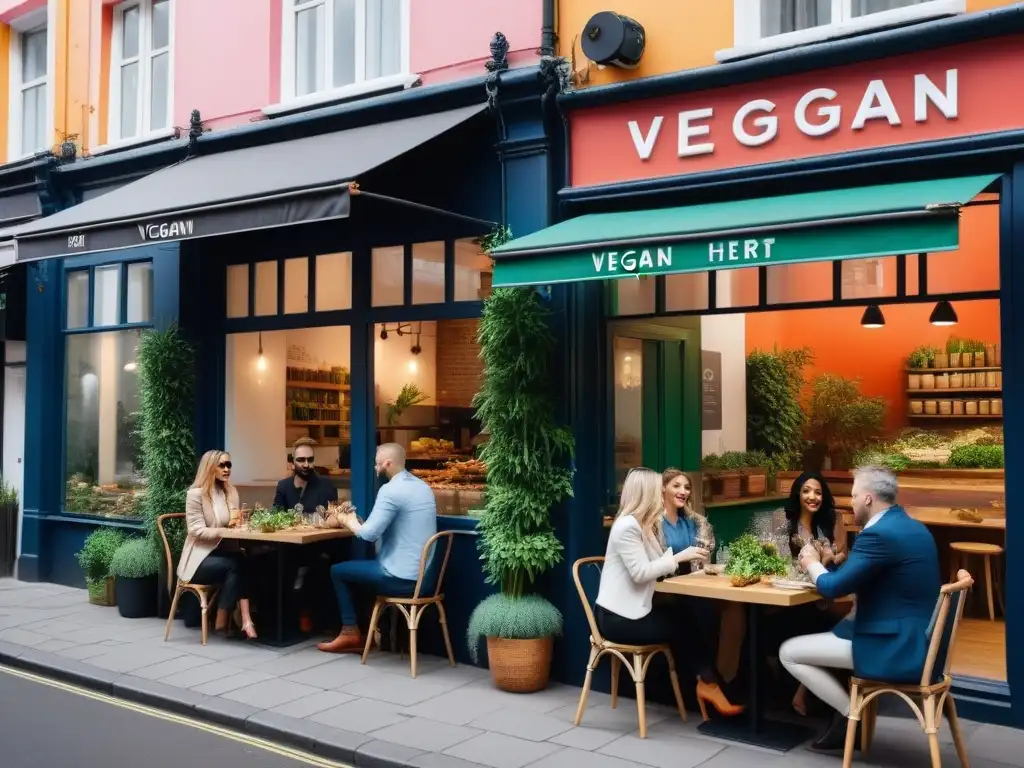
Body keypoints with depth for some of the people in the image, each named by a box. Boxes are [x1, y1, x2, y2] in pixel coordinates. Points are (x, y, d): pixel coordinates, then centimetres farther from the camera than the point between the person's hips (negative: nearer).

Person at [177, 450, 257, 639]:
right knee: (236, 566, -31)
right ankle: (244, 620, -24)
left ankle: (244, 619, -35)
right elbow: (197, 531, -15)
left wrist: (236, 522, -8)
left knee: (243, 562, -29)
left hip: (223, 554, 5)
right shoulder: (196, 493, -8)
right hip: (200, 558, -5)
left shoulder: (231, 492, 13)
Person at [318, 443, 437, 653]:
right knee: (361, 567, 30)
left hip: (402, 578, -9)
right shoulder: (423, 486, 11)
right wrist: (360, 522, 12)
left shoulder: (391, 489, -17)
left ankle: (351, 632, 17)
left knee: (338, 571, 11)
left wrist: (350, 522, 0)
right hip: (425, 574, 9)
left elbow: (369, 534, -21)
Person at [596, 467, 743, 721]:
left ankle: (705, 682, -1)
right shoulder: (627, 526, -18)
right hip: (618, 617, -8)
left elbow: (656, 567, 6)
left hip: (635, 609, 8)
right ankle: (708, 683, 10)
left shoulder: (647, 524, 11)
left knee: (686, 619, -9)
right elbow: (640, 573, -24)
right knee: (682, 629, -8)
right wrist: (679, 557, -20)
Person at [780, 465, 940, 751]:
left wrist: (812, 563, 2)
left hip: (894, 647, -10)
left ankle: (850, 713, 4)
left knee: (788, 652, -4)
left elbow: (833, 588, -17)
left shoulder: (878, 534, -21)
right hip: (912, 637, 10)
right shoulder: (912, 527, 11)